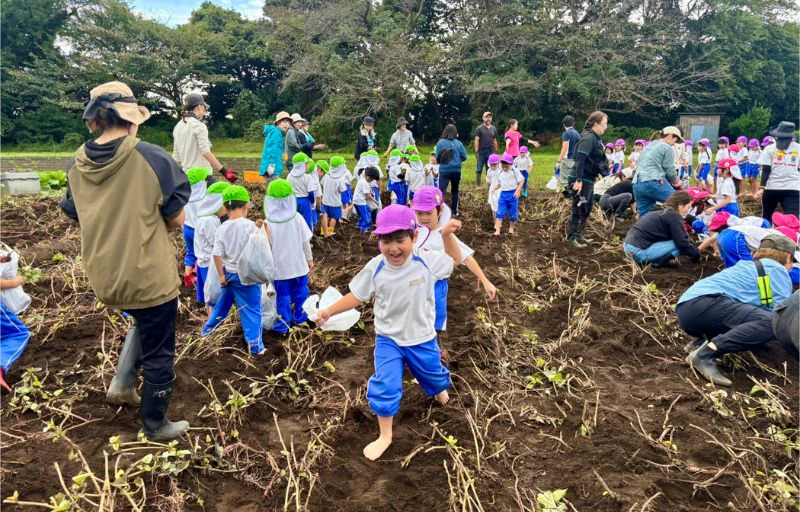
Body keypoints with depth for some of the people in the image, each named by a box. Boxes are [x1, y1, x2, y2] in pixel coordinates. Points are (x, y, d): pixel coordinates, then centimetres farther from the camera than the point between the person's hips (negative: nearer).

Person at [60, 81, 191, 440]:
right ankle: (155, 425, 30)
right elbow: (177, 221, -11)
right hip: (148, 278, -5)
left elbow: (78, 217, 10)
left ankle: (125, 376, 26)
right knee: (158, 353, 15)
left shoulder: (77, 165, -2)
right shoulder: (153, 159, -17)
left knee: (145, 323, 36)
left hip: (103, 278, 6)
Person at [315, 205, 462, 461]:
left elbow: (453, 260, 0)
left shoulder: (427, 261, -20)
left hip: (422, 338, 1)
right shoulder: (375, 268, -18)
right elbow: (357, 296, -6)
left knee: (432, 372, 25)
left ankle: (439, 388, 65)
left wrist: (447, 234, -15)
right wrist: (329, 310, -12)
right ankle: (385, 435, 17)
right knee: (385, 387, -6)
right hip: (388, 339, -1)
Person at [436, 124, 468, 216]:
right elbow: (464, 156, -1)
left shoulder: (440, 143, -6)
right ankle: (454, 211, 25)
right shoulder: (458, 143, -1)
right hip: (456, 170, 2)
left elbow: (437, 157, -4)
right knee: (455, 191, 18)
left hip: (444, 170, -2)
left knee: (441, 190, -8)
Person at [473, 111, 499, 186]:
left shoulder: (494, 129, 11)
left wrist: (496, 151, 13)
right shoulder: (479, 129, -2)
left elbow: (495, 141, 16)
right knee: (479, 170, 0)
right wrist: (476, 152, -12)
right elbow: (476, 141, -5)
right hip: (481, 153, -3)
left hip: (491, 153, 4)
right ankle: (478, 185, 6)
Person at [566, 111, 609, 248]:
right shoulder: (588, 138, -17)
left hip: (589, 179, 10)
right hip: (582, 180, -10)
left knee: (587, 209, 16)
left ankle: (578, 235, 25)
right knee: (579, 209, -2)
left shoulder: (595, 138, 13)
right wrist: (579, 180, -30)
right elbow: (580, 159, -25)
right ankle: (571, 237, 7)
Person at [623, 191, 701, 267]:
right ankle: (658, 262, -4)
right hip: (639, 251, -9)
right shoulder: (674, 216, -6)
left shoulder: (661, 212, 21)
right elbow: (682, 242, -10)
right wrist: (696, 254, 7)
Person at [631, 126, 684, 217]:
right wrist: (676, 181, 20)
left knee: (644, 217, 7)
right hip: (653, 183, -8)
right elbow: (669, 170, -1)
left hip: (637, 185, 8)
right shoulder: (667, 148, 4)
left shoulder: (648, 146, 27)